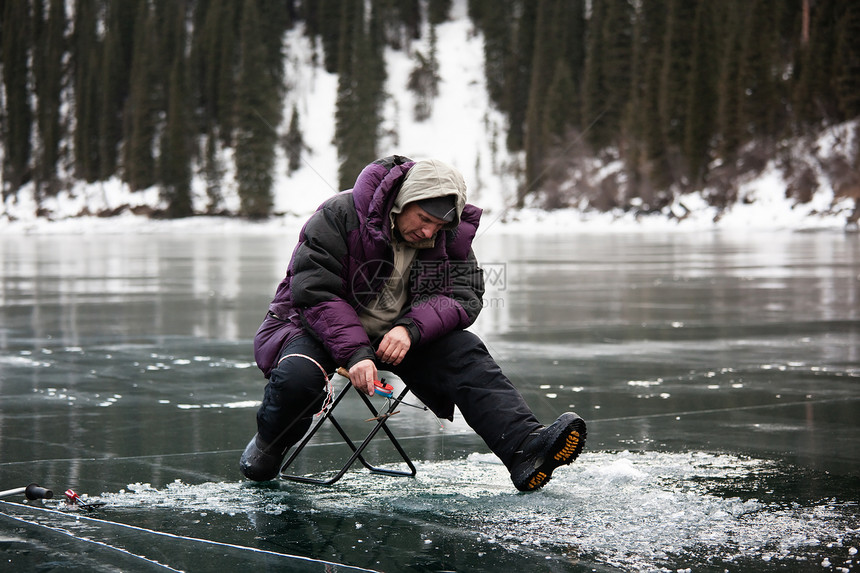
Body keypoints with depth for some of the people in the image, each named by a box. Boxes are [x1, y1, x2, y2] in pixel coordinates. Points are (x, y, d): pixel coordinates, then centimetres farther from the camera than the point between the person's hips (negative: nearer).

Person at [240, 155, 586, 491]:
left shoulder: (450, 237, -4)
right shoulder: (340, 216, -19)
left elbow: (464, 297, -10)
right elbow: (316, 293, -23)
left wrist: (411, 328, -29)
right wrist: (355, 352, -35)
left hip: (397, 335, 4)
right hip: (321, 327, -4)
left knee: (466, 354, -20)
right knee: (299, 377, -36)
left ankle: (525, 448, -33)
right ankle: (270, 442, -3)